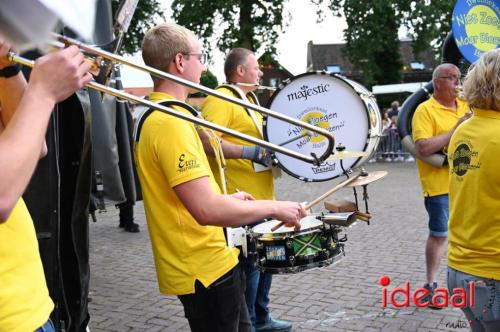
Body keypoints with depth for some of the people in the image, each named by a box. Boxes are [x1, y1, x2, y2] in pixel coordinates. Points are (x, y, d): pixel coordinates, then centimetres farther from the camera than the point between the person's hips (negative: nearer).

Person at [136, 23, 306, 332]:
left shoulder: (154, 117, 10)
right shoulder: (171, 121, -23)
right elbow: (208, 210, -30)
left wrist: (228, 200, 14)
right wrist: (275, 208, -19)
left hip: (205, 261, 10)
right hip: (205, 268, -10)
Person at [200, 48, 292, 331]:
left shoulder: (249, 100, 19)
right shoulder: (220, 99, -12)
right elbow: (206, 141, -27)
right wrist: (251, 152, -30)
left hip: (262, 197, 10)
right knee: (248, 263, -2)